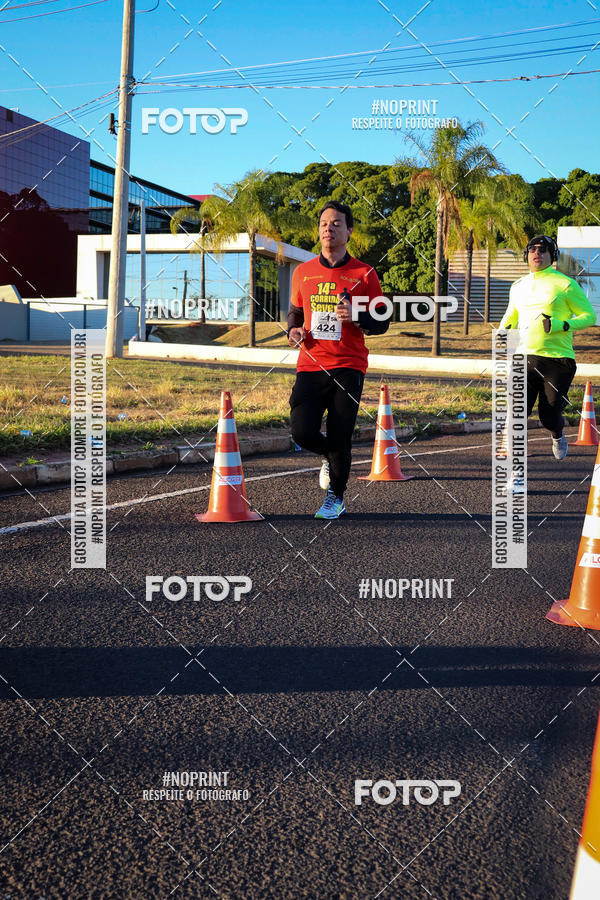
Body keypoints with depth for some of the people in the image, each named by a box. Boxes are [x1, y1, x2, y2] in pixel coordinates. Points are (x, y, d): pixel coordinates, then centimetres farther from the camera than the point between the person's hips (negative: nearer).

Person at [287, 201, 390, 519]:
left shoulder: (364, 274, 2)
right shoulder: (302, 272, 11)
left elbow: (382, 322, 4)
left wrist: (356, 316, -16)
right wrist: (293, 329, 2)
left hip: (348, 367, -2)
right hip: (310, 365, 3)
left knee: (339, 439, -3)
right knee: (302, 431, -11)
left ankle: (336, 498, 20)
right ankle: (329, 456, 25)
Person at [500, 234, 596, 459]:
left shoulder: (565, 284, 0)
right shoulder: (518, 286, 15)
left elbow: (589, 316, 0)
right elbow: (510, 316, 31)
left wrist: (560, 326, -15)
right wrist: (504, 331, 9)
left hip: (557, 360, -3)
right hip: (524, 358, 3)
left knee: (549, 418, 1)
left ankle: (558, 435, 37)